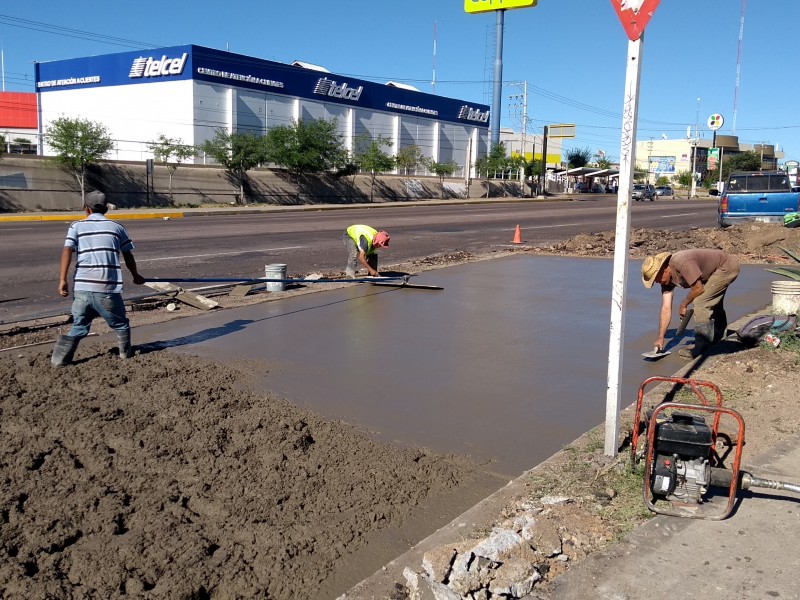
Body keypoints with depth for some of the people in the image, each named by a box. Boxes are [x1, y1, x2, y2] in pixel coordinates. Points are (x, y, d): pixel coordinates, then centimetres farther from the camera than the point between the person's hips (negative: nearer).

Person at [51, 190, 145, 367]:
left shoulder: (77, 226, 10)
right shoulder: (116, 227, 12)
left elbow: (67, 251, -4)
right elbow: (128, 256, 20)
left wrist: (62, 280, -5)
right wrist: (136, 276, 35)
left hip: (82, 287, 1)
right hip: (107, 288, -1)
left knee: (79, 327, 16)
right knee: (121, 325, 19)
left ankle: (59, 359, 11)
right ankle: (126, 355, 27)